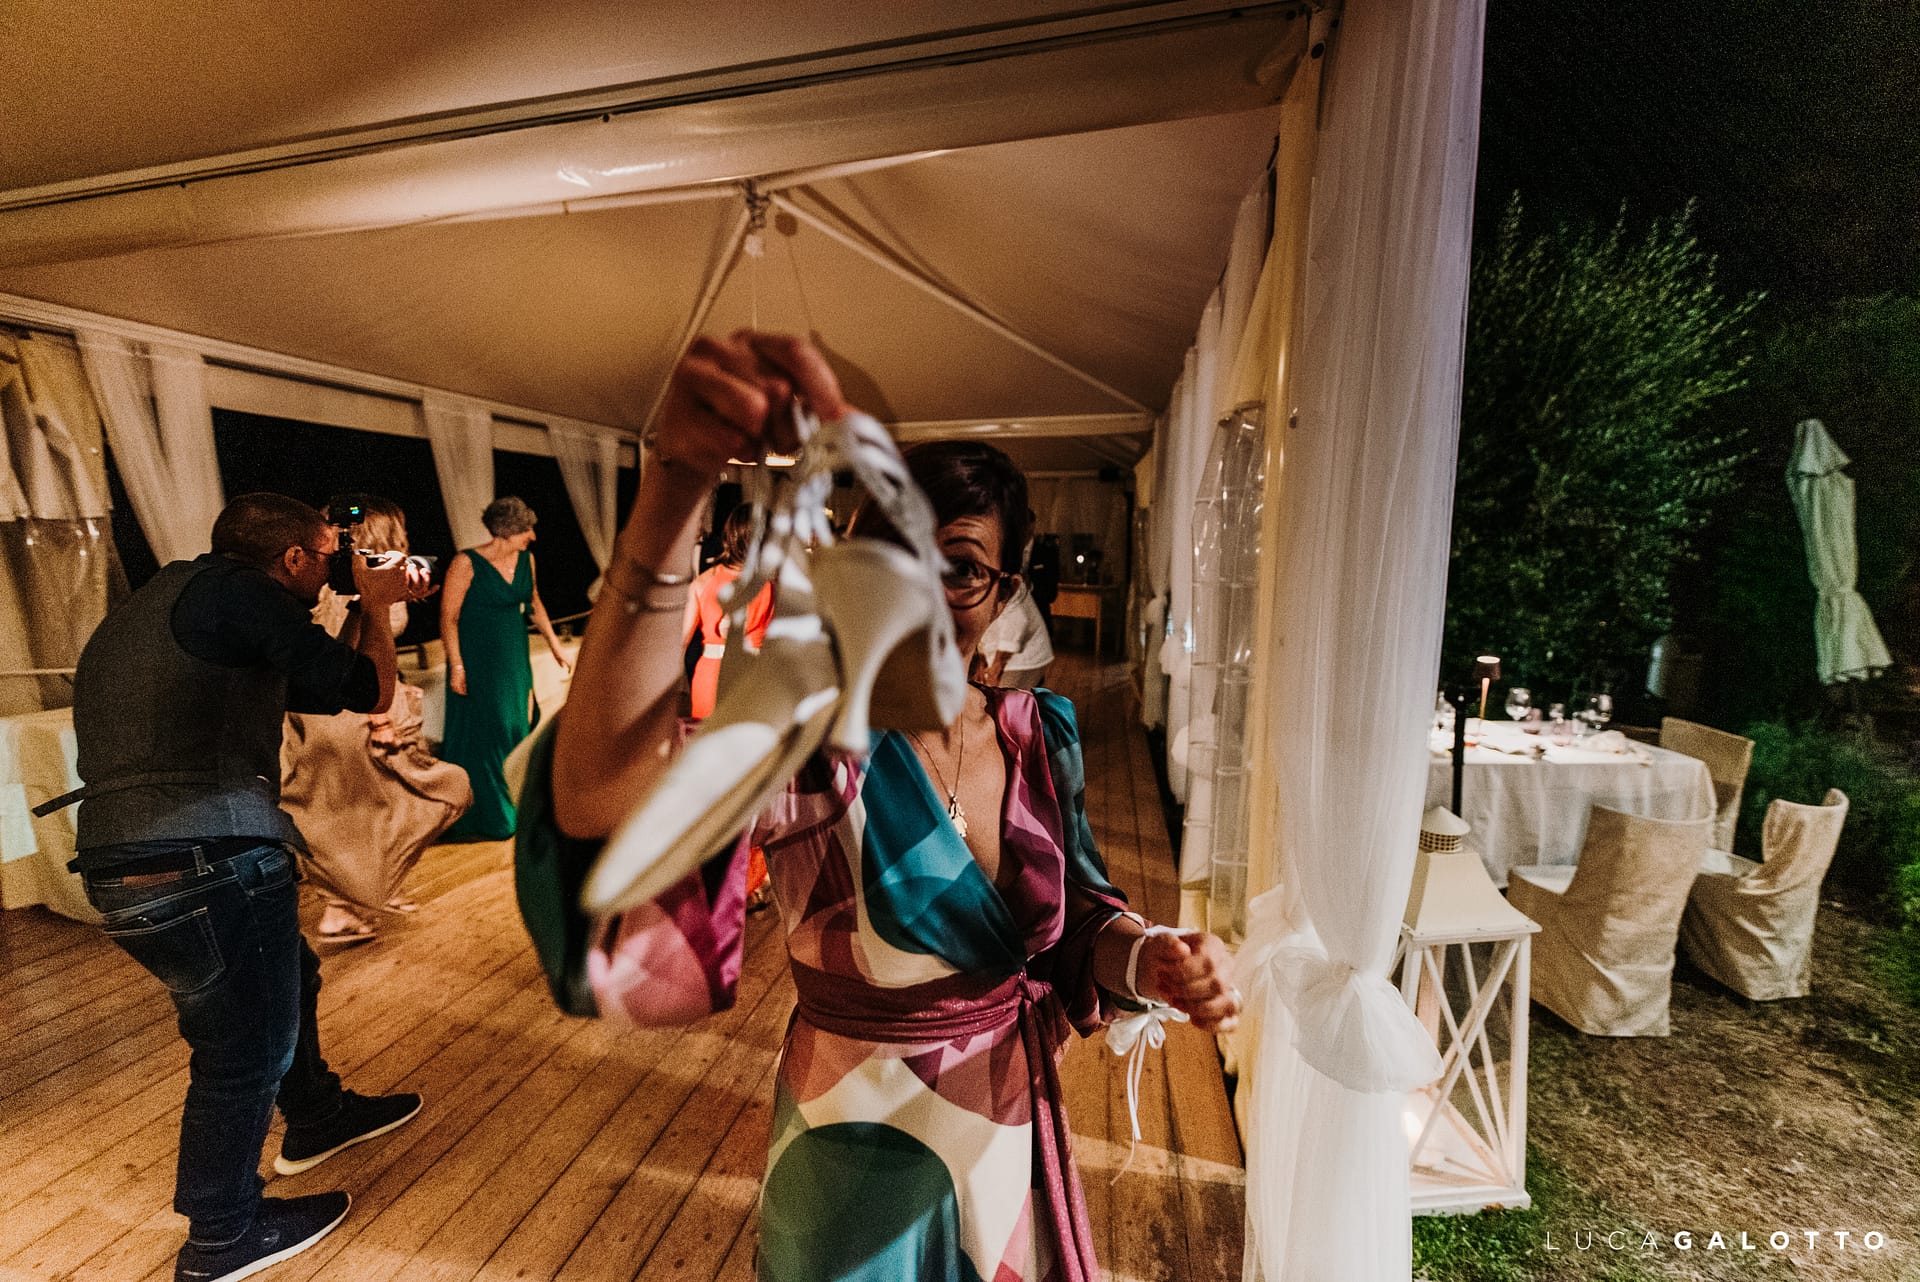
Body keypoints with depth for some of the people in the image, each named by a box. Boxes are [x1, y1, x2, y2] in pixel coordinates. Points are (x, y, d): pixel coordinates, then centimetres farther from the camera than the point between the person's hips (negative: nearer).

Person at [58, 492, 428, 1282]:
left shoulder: (154, 603, 20)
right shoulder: (232, 589, -11)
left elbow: (322, 687, 22)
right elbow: (370, 692, -6)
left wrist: (368, 609, 25)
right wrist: (375, 605, 10)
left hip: (123, 863, 10)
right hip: (204, 860, -10)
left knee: (288, 982, 27)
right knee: (247, 1048, 9)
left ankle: (316, 1117, 48)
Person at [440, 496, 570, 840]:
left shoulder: (525, 559, 2)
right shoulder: (467, 563, -15)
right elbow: (448, 618, -14)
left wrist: (554, 644, 17)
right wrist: (456, 666, -19)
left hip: (515, 660, 6)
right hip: (477, 661, -6)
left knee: (519, 730, 10)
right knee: (480, 737, 2)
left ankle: (510, 810, 29)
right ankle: (470, 821, 18)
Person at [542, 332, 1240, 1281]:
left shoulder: (1037, 733, -12)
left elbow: (1076, 918, -1)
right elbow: (599, 800, -45)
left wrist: (1147, 959, -23)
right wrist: (674, 488, -53)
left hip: (1015, 1129, 4)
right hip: (862, 1156, -3)